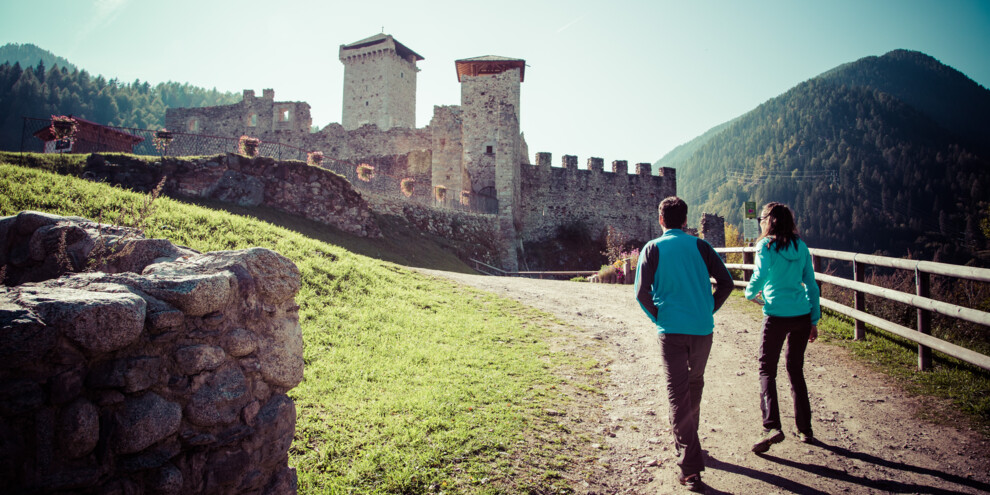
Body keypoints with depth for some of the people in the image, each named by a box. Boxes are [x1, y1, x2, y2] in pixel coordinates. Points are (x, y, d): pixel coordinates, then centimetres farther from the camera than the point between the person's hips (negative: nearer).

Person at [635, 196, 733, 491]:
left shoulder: (652, 249, 0)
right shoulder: (700, 246, 5)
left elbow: (642, 293, -10)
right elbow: (726, 282, -2)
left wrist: (658, 319, 4)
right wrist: (709, 311, 8)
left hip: (671, 331, -2)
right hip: (702, 329, 3)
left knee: (678, 394, 1)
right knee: (695, 385, 23)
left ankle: (690, 467, -1)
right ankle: (688, 440, 42)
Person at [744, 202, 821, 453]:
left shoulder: (767, 245, -6)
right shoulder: (801, 246, 9)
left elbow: (760, 276, -16)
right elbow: (811, 284, 11)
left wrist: (750, 293, 7)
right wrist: (814, 320, 16)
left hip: (777, 316, -5)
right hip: (802, 316, 5)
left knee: (767, 370, 2)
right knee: (795, 370, 16)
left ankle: (772, 427, -11)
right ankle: (805, 429, 21)